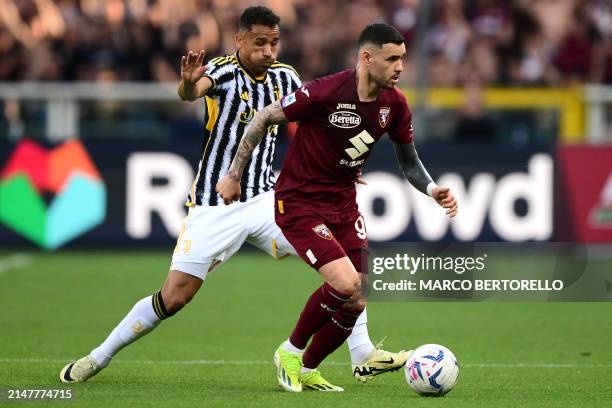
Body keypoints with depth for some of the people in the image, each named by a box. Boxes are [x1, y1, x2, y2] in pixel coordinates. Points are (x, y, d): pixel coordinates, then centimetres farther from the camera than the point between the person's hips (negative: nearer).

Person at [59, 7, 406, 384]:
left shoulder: (284, 77, 1)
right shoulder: (224, 71, -16)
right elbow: (192, 91, -38)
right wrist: (189, 83, -63)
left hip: (264, 200, 5)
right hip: (215, 208, -5)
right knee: (173, 298, -7)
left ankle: (364, 356, -3)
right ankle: (99, 357, 12)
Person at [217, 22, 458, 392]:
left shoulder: (394, 104, -5)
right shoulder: (325, 92, -23)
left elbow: (408, 160, 11)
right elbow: (264, 118, -11)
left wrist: (432, 189, -10)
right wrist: (234, 175, -5)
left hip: (344, 204, 7)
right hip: (300, 204, -7)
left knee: (355, 303, 1)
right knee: (346, 284, -23)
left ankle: (308, 371, 25)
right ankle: (291, 352, 1)